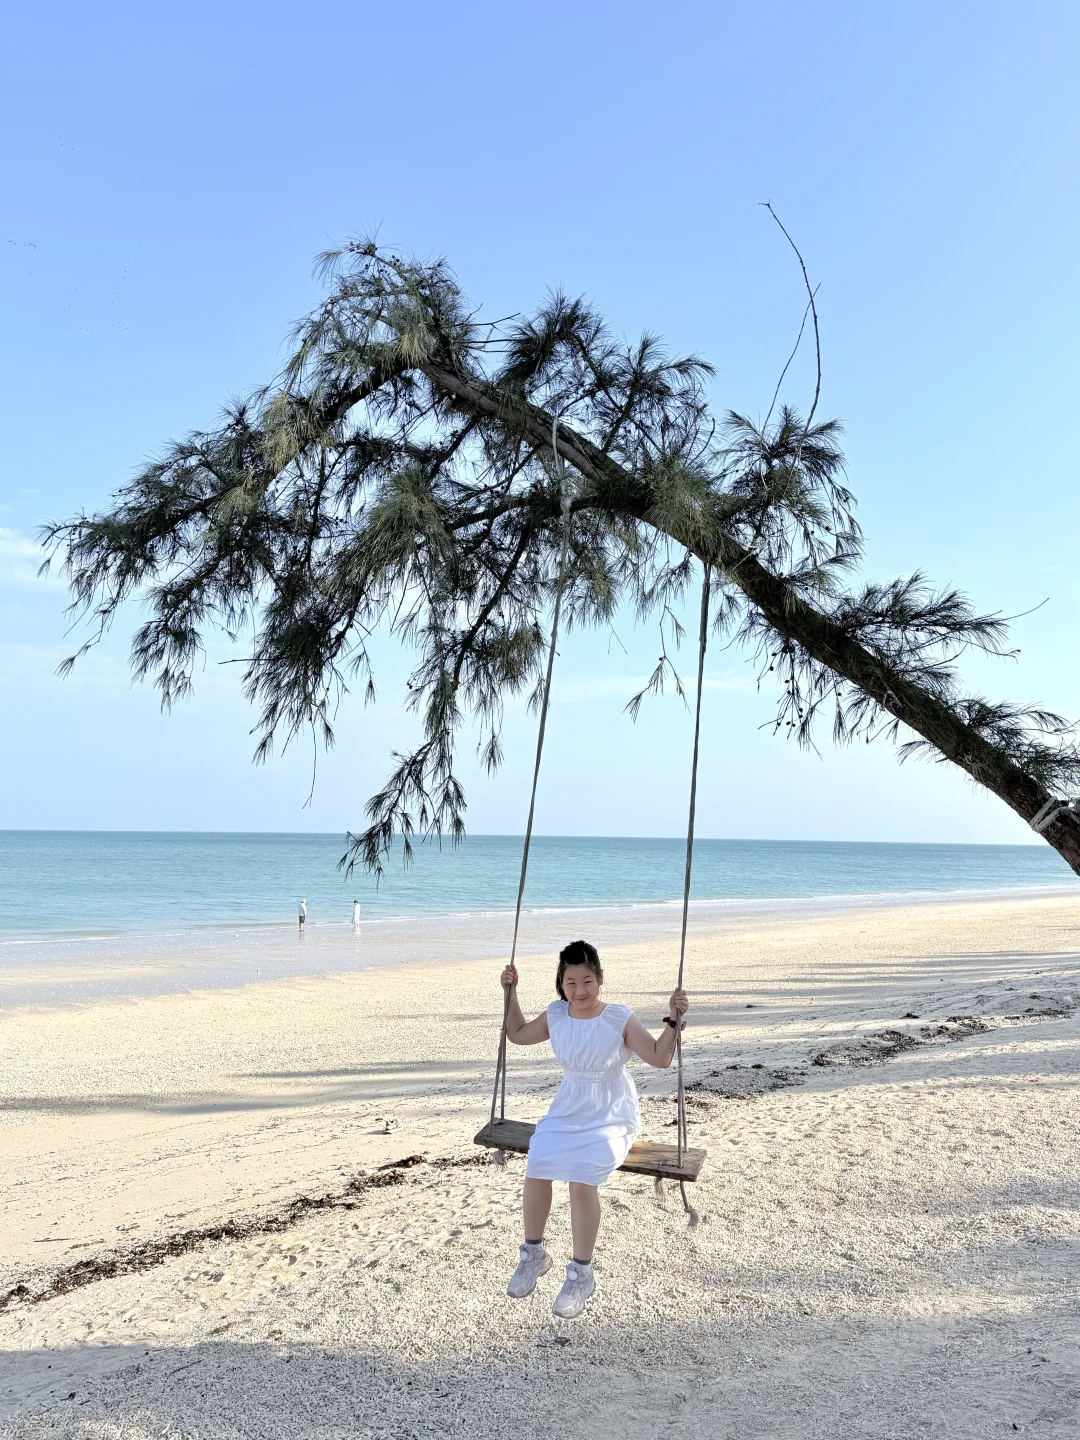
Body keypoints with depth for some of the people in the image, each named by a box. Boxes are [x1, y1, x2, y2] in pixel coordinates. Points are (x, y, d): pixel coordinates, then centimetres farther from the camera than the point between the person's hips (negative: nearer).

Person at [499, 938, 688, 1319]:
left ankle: (582, 1274, -7)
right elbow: (518, 1035, 19)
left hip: (611, 1118, -4)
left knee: (582, 1179, -27)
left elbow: (660, 1058, -12)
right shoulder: (555, 1015, 2)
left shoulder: (620, 1019, -11)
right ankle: (533, 1254, 6)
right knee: (536, 1169, -21)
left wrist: (673, 1020, -23)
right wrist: (511, 993, 12)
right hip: (567, 1113, 4)